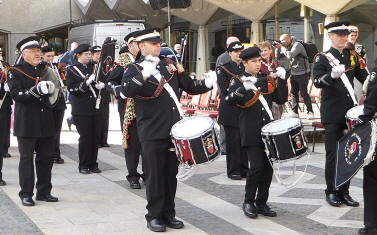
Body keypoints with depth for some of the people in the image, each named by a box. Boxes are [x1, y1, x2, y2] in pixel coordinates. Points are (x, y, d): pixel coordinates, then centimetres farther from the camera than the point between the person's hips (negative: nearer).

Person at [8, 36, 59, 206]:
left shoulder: (45, 69, 15)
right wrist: (36, 90, -27)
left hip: (46, 123, 5)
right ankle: (26, 194, 7)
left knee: (46, 157, 9)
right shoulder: (15, 71, -2)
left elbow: (53, 92, 20)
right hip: (27, 123, -5)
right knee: (26, 158, 0)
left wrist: (50, 89, -2)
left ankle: (44, 192, 19)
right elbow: (16, 94, -14)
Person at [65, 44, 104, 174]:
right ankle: (83, 165, 7)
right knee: (85, 136, -4)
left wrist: (100, 85, -3)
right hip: (81, 109, -4)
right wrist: (86, 83, -20)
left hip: (95, 107, 5)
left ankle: (93, 164, 14)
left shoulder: (93, 67, 13)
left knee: (96, 136, 4)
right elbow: (72, 89, -8)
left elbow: (100, 82, 21)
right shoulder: (71, 70, -1)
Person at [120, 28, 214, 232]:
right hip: (152, 133, -5)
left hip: (173, 130, 5)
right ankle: (154, 216, 12)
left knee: (171, 174, 11)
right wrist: (143, 75, -34)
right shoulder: (134, 69, -3)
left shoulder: (170, 65, 13)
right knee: (155, 176, 1)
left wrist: (208, 83, -3)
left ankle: (168, 213, 21)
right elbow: (125, 91, -21)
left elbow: (189, 86, 16)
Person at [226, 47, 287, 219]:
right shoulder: (239, 80, -1)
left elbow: (281, 99, 10)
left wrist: (281, 80, -2)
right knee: (256, 166, -12)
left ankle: (262, 203, 17)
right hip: (252, 132, -5)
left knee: (268, 166, 5)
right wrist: (244, 87, -32)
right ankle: (249, 202, 5)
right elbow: (230, 99, -18)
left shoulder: (266, 79, 13)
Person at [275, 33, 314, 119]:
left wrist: (282, 47, -18)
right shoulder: (287, 47, 9)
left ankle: (310, 112, 6)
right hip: (293, 73, 8)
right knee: (294, 93, 8)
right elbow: (278, 57, 12)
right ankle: (294, 112, 15)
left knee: (304, 93, -4)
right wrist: (277, 48, -4)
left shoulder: (297, 45, -15)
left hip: (302, 74, -8)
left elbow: (290, 55, -29)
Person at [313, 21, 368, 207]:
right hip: (332, 114, -5)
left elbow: (364, 77, 14)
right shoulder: (323, 58, -3)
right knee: (333, 154, -1)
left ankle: (344, 192, 16)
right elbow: (317, 81, -17)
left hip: (351, 112, 5)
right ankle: (331, 192, 11)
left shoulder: (352, 56, 12)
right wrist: (332, 75, -35)